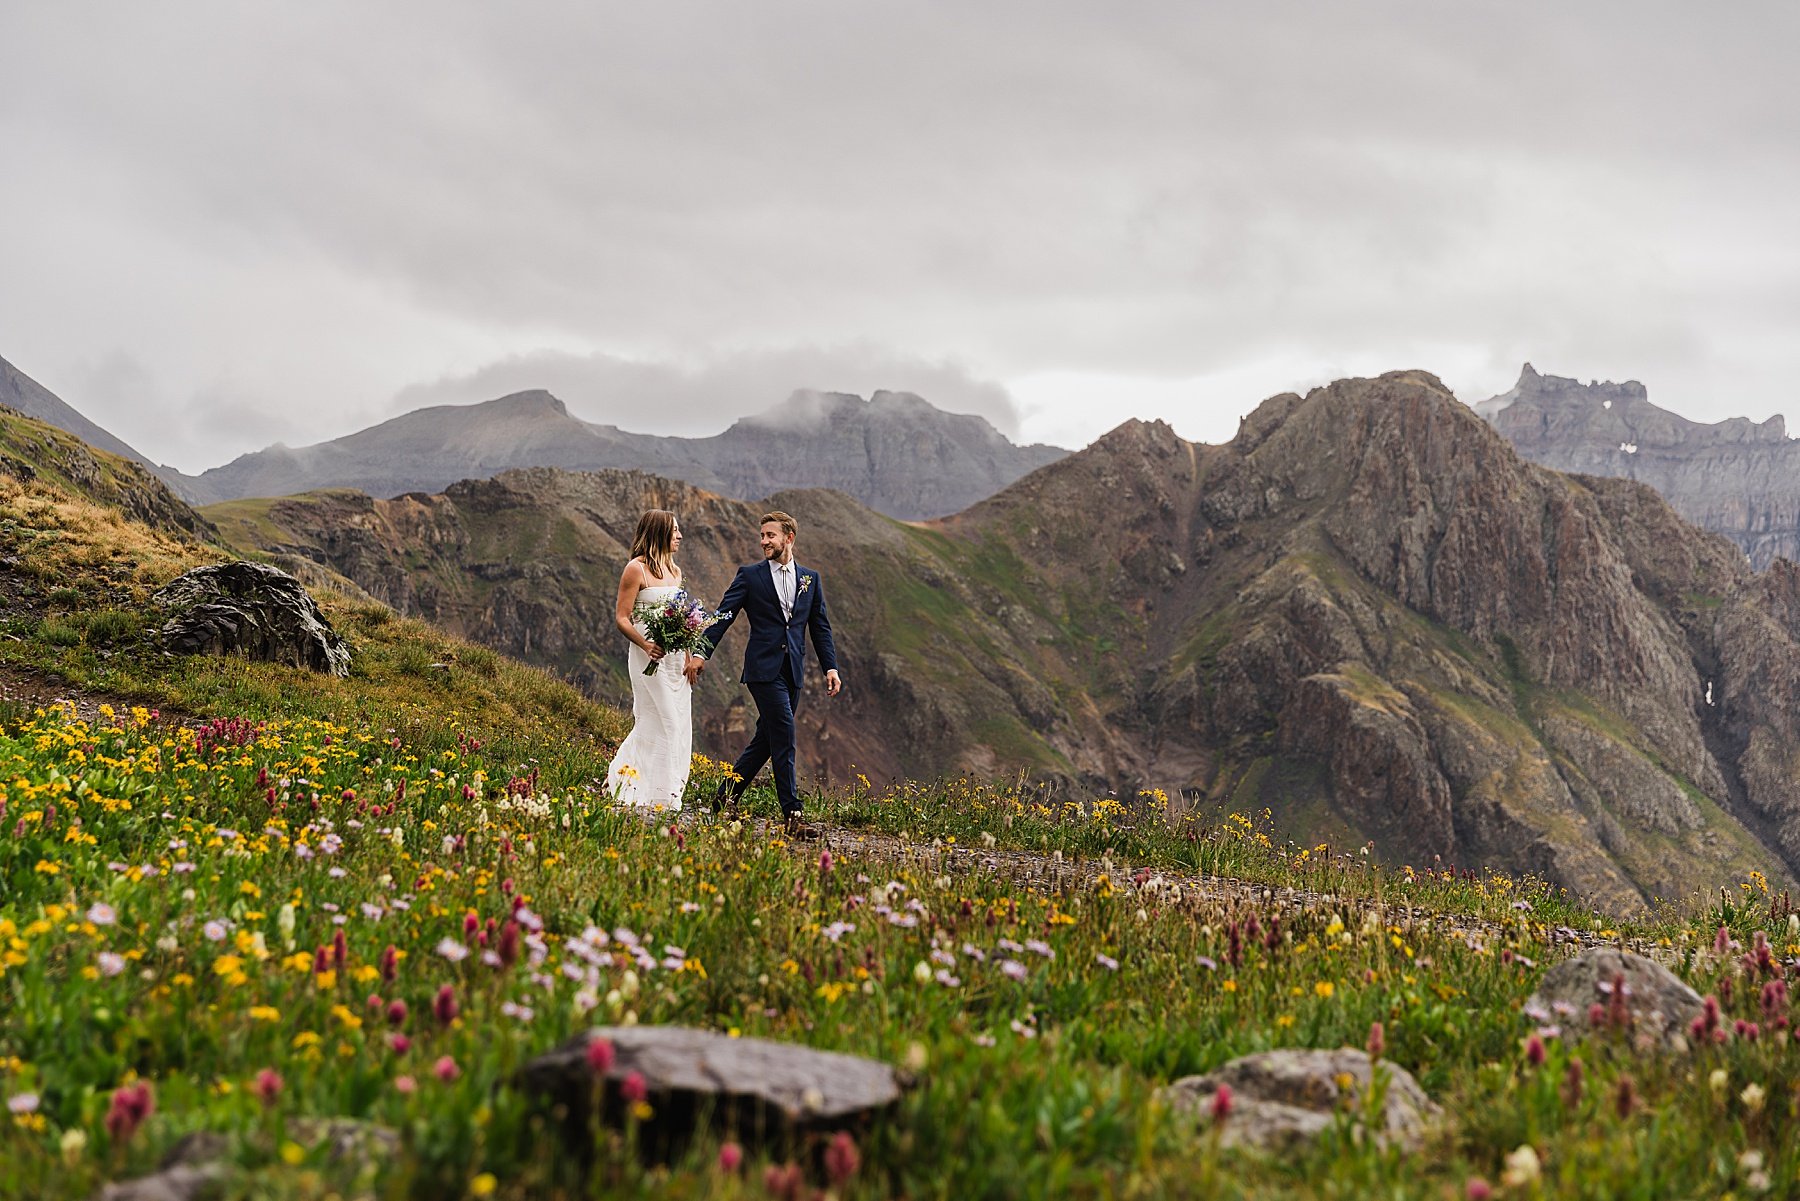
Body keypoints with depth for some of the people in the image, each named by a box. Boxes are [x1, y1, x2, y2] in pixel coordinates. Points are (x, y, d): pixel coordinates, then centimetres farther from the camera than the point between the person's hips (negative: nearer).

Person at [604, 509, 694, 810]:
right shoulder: (636, 569, -7)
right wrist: (645, 645, -25)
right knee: (660, 722, -9)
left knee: (679, 726, 6)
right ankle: (654, 796, -3)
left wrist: (689, 658, 12)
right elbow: (622, 617, -10)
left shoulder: (674, 571, 16)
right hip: (649, 655, -8)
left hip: (676, 657, 8)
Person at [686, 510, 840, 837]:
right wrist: (701, 652, -12)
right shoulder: (750, 575, 3)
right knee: (784, 735, -12)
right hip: (764, 668, -5)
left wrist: (830, 667, 4)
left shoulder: (810, 579, 13)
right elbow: (724, 615, -2)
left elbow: (820, 626, 14)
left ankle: (726, 797, 21)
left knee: (766, 739, 8)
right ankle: (792, 815, -12)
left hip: (793, 671, 5)